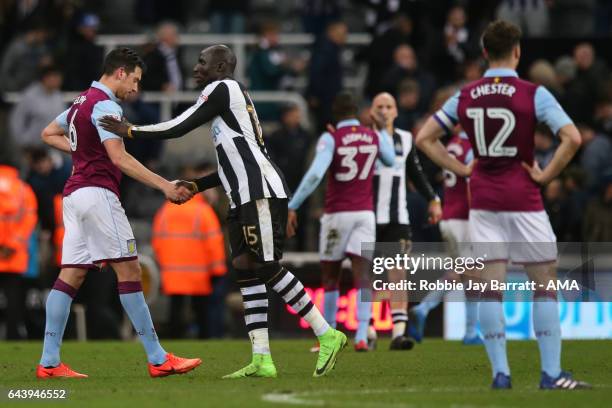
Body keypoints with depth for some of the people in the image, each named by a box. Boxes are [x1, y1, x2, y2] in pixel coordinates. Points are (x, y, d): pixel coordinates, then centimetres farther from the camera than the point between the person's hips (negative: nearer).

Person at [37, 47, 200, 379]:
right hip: (97, 192, -10)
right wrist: (164, 186, -22)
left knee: (70, 274, 4)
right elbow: (119, 158, -20)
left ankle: (49, 362, -2)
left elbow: (49, 134, 33)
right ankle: (158, 360, -9)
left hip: (74, 195, 10)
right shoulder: (105, 105, -10)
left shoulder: (82, 101, 20)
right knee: (129, 270, -8)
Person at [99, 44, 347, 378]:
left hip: (261, 191, -10)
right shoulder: (232, 97, 23)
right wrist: (196, 186, 24)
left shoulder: (222, 88, -5)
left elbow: (179, 128, -7)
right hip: (245, 198, 10)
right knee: (245, 268, 3)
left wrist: (130, 132, 1)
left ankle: (327, 335, -5)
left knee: (268, 268, -10)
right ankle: (262, 360, 0)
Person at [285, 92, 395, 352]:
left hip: (337, 214, -2)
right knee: (361, 276, -4)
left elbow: (315, 174, -20)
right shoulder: (375, 138, 3)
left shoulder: (331, 138, -8)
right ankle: (361, 337, -17)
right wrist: (383, 128, 35)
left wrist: (292, 207, -17)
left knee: (330, 278, 12)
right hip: (364, 213, 2)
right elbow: (391, 161, 23)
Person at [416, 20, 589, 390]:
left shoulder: (465, 96, 4)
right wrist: (546, 176, -8)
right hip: (523, 199, -4)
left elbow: (425, 138, 9)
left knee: (491, 286, 4)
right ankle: (551, 373, -1)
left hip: (483, 197, 4)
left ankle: (500, 372, 1)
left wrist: (459, 169, 9)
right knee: (546, 283, 3)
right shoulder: (533, 94, -9)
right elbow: (572, 138, -18)